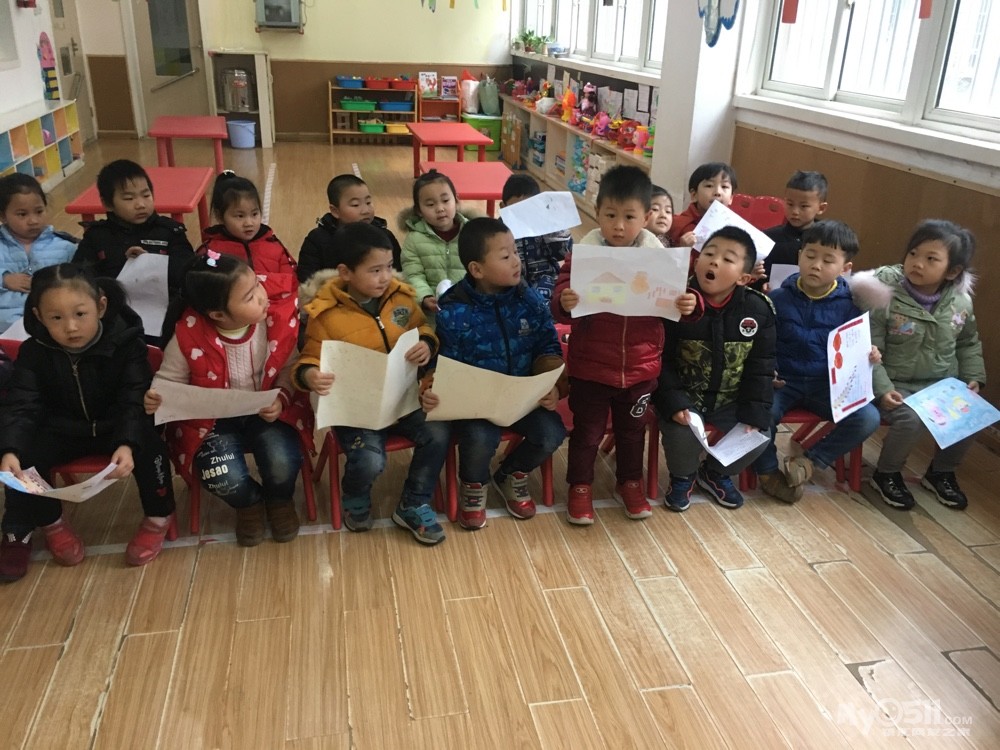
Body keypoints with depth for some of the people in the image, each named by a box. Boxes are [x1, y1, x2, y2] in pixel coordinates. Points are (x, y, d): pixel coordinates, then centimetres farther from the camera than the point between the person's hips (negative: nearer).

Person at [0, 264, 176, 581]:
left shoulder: (126, 342, -19)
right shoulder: (33, 352, -13)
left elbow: (134, 400, -24)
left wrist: (127, 443, -43)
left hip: (117, 426, -2)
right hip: (64, 430, 3)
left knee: (149, 448, -31)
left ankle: (158, 518, -6)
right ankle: (50, 522, 6)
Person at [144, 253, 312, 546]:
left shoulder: (281, 318, -18)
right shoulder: (189, 336, -22)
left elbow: (289, 368, -3)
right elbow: (168, 381, -5)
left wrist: (281, 398, -22)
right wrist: (154, 399, -27)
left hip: (268, 413, 1)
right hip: (213, 419, -1)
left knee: (282, 464, -25)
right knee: (224, 479, -24)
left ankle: (279, 500, 17)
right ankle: (249, 503, 17)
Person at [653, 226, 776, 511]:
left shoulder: (758, 310, -9)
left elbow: (761, 370, -2)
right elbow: (661, 362, -13)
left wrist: (753, 415, -10)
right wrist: (673, 404, -24)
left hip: (729, 399, 3)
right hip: (684, 394, -3)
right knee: (682, 431, -28)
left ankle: (716, 473, 19)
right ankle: (682, 476, 8)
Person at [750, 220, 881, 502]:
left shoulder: (848, 306, 3)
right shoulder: (778, 299, 0)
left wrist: (868, 356, -13)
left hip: (828, 385, 2)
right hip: (783, 381, -1)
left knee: (868, 418, -21)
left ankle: (811, 460, 0)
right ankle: (767, 470, -1)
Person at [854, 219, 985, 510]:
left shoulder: (961, 302, -2)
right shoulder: (885, 297, -17)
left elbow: (969, 344, 16)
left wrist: (973, 378, 4)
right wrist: (881, 389, -24)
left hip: (943, 382, 5)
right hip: (896, 384, -5)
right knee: (912, 420, -30)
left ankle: (941, 473, 13)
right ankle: (886, 474, 2)